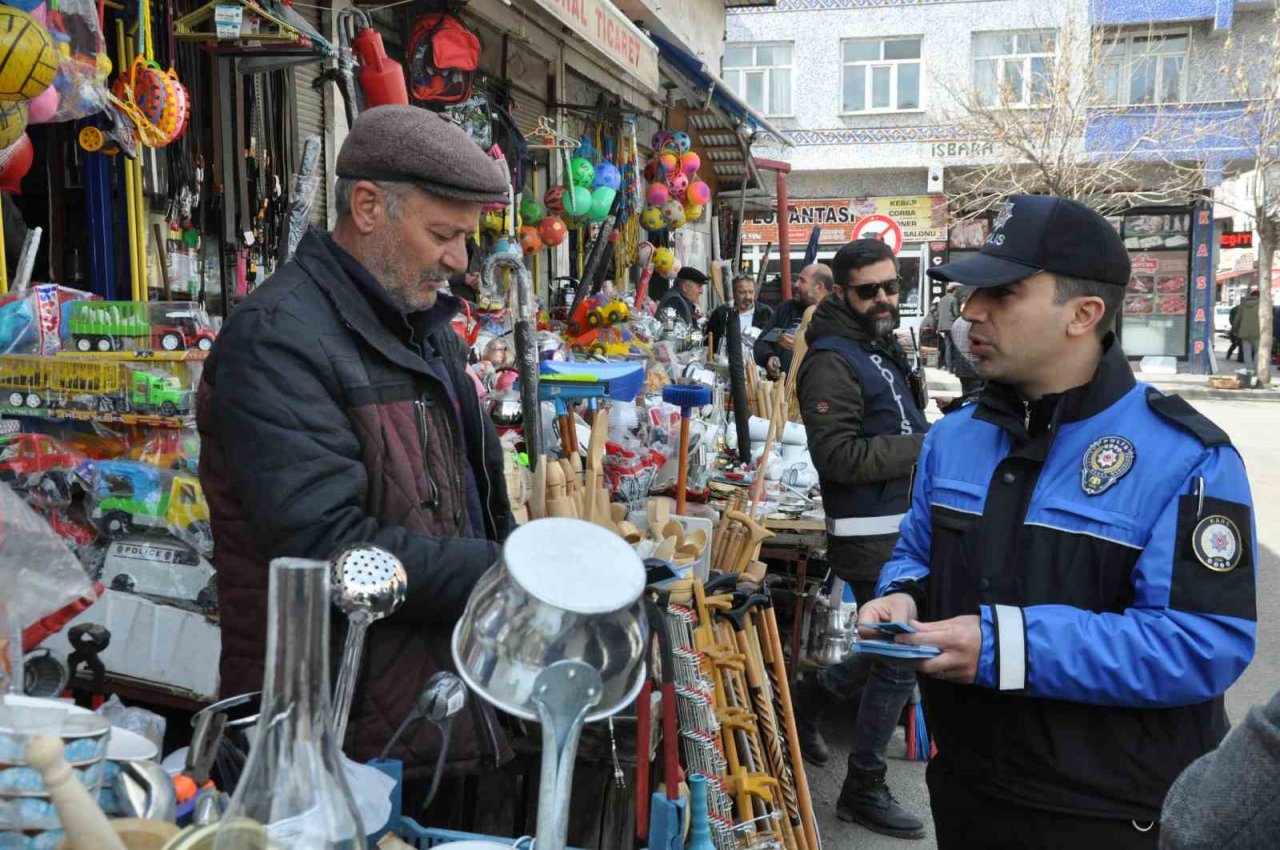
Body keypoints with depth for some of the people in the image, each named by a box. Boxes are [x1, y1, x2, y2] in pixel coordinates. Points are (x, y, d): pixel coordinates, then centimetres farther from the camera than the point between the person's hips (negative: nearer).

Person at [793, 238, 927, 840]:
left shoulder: (880, 347, 15)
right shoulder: (832, 361, -16)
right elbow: (838, 455, -25)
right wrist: (925, 446, -20)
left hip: (901, 530, 10)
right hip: (871, 538, -10)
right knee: (901, 662, -2)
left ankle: (808, 701, 40)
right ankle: (863, 791, 15)